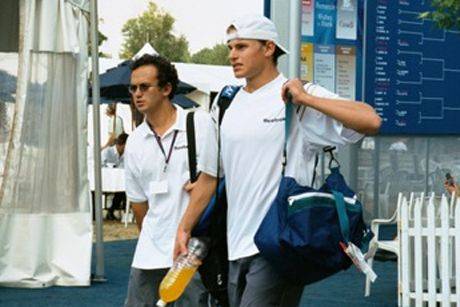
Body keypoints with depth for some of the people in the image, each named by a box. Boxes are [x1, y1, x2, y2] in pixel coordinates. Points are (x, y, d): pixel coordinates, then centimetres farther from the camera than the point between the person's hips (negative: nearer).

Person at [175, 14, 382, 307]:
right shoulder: (225, 105, 13)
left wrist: (304, 98, -19)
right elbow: (210, 176, 19)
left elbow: (370, 121, -19)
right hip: (236, 247, 6)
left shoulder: (302, 98, -6)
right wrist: (184, 228, 14)